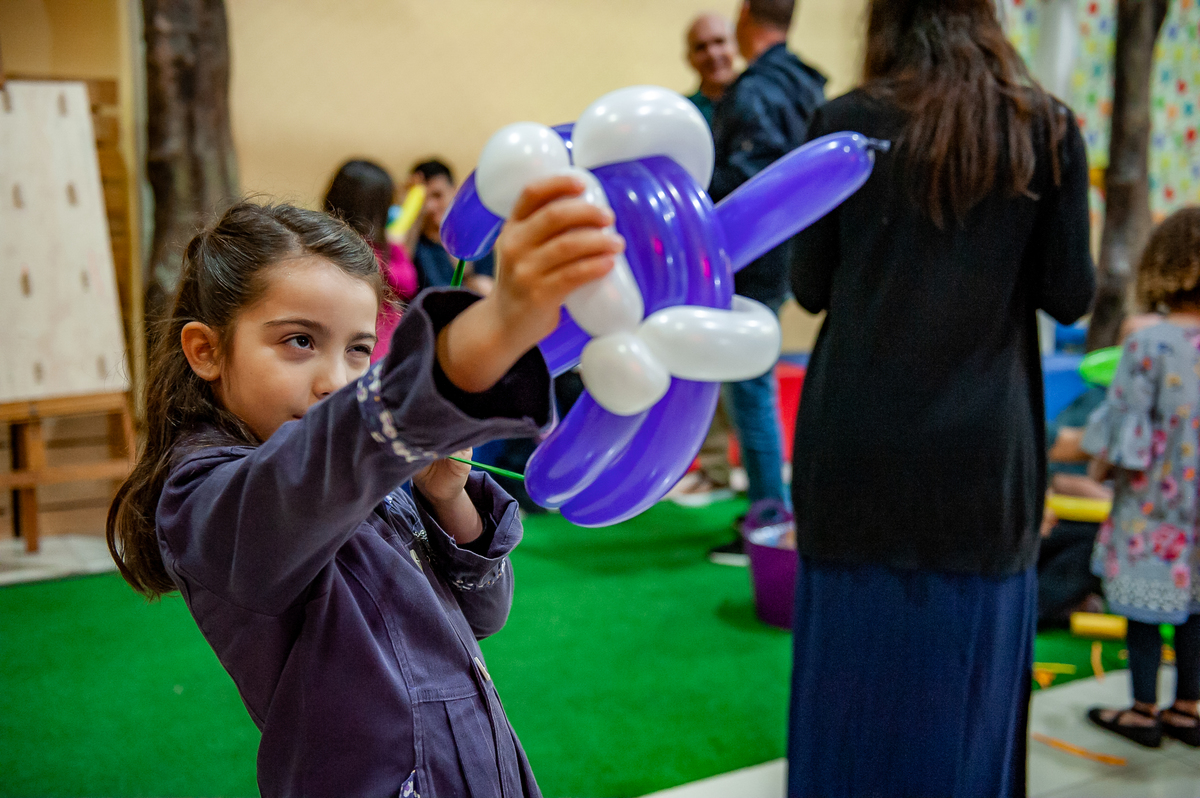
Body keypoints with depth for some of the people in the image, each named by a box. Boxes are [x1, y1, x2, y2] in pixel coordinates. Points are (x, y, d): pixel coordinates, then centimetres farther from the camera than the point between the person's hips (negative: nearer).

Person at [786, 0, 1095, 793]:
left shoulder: (844, 123, -3)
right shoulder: (1049, 129, 0)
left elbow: (810, 286, 2)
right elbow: (1070, 296, 1)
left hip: (856, 444, 0)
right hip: (982, 450, 1)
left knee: (855, 674, 11)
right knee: (967, 682, 11)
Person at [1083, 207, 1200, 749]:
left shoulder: (1148, 345, -18)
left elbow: (1126, 420, -13)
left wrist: (1101, 464, 3)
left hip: (1153, 499, -5)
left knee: (1145, 606, 6)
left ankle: (1144, 712, 15)